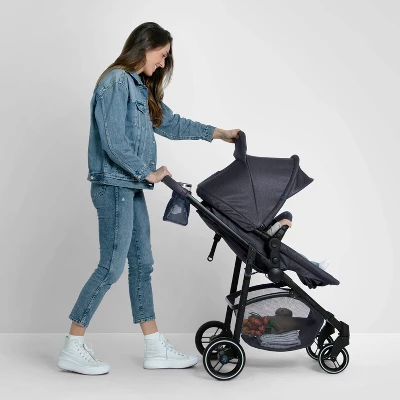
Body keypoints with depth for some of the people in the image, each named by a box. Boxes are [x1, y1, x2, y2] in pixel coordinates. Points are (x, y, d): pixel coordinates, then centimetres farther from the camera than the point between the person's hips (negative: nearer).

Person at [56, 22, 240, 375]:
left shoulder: (141, 87, 17)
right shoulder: (116, 82, -12)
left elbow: (170, 123, 26)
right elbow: (113, 143, -20)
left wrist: (217, 133, 29)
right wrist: (148, 173, -12)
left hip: (131, 189, 10)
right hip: (114, 187, -10)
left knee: (141, 263, 10)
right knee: (111, 266, -6)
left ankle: (156, 349, 18)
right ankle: (73, 350, 6)